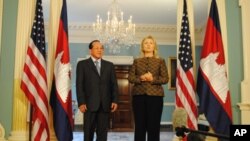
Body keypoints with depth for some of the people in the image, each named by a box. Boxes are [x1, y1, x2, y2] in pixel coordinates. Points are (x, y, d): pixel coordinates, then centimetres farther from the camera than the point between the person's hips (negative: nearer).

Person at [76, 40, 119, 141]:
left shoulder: (109, 65, 14)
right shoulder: (82, 64, 6)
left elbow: (114, 84, 9)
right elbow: (79, 85, -1)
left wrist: (115, 100, -2)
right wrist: (81, 102, -10)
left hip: (105, 104, 3)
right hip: (90, 103, -2)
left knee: (103, 132, 5)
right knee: (88, 131, 6)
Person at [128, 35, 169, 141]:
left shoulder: (160, 61, 10)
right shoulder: (137, 61, 13)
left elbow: (165, 78, 1)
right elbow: (130, 77, 5)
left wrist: (152, 79, -14)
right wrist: (140, 78, -13)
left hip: (155, 95, -1)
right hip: (139, 95, 1)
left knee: (154, 126, -1)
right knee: (139, 126, 3)